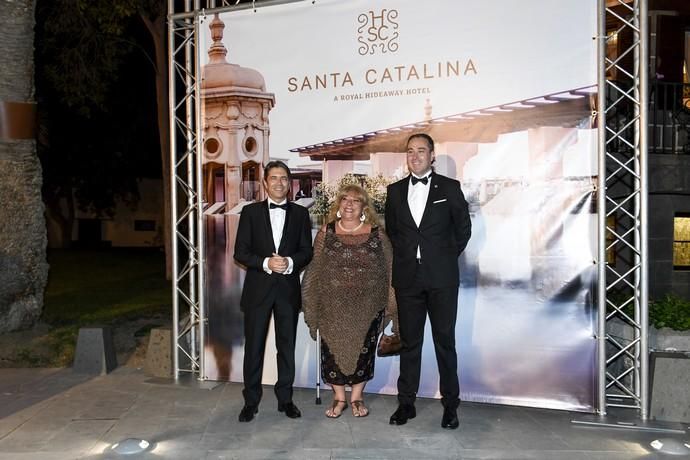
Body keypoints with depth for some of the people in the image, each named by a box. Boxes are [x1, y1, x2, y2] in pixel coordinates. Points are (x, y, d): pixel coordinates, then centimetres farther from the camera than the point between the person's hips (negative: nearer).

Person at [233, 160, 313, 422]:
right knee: (254, 346, 5)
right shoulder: (250, 212, 2)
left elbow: (307, 251, 3)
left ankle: (285, 398, 25)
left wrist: (290, 262, -17)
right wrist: (266, 262, -18)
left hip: (288, 289, 1)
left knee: (287, 346, 10)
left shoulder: (300, 213, 6)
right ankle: (251, 401, 20)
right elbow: (240, 252, -2)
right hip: (258, 289, -1)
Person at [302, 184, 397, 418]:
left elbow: (390, 269, 1)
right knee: (333, 349, 7)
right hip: (333, 305, 1)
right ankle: (339, 398, 27)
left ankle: (357, 397, 29)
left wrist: (390, 303, -2)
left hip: (367, 306, 0)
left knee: (363, 350, 8)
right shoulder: (326, 232, 1)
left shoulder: (377, 234, -1)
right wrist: (313, 304, -1)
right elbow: (315, 269, 2)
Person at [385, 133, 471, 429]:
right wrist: (405, 258, 10)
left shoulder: (449, 188, 2)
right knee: (409, 341, 9)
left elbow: (464, 228, 8)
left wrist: (448, 258, 8)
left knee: (445, 341, 4)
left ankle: (450, 404, 17)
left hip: (442, 277, -2)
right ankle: (406, 403, 18)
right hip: (408, 277, 2)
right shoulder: (395, 191, 9)